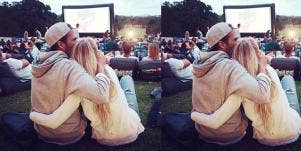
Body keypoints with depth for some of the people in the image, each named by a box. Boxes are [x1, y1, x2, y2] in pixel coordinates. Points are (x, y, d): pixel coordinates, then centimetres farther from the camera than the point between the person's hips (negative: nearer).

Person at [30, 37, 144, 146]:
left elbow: (53, 122, -25)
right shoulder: (108, 70, -15)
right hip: (132, 132, 0)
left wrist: (32, 114, -6)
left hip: (105, 139, 0)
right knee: (126, 78, 24)